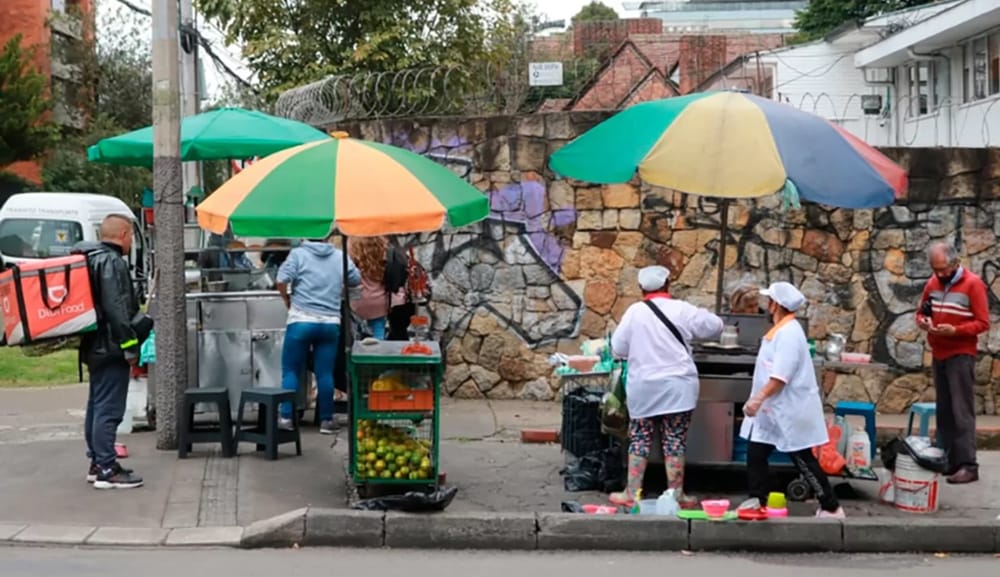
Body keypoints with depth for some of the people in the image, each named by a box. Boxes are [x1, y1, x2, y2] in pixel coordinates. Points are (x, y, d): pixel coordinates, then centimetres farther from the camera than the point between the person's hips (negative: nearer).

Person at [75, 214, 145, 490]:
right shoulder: (112, 262, -15)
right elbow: (116, 308, -23)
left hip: (94, 346, 11)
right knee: (109, 410, -9)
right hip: (110, 346, -11)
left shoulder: (93, 259, 17)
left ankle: (97, 464, 23)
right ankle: (107, 470, -8)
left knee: (96, 407, 15)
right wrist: (130, 345, -21)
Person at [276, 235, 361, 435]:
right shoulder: (340, 257, 7)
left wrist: (287, 300, 7)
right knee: (325, 373, 6)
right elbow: (356, 280, 18)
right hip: (331, 323, 2)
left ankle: (286, 417, 3)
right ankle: (326, 420, 9)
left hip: (301, 320, -2)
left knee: (291, 370, 6)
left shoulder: (298, 254, -2)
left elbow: (281, 281, -11)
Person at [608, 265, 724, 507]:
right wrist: (690, 331, 23)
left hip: (643, 387, 1)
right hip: (676, 386, -1)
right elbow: (715, 326, 4)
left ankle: (631, 493, 13)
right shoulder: (682, 310, -6)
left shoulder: (634, 311, -4)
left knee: (639, 439, 10)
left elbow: (618, 348, 1)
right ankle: (676, 494, 10)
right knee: (675, 441, 5)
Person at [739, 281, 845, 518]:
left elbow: (781, 376, -27)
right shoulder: (780, 330, 12)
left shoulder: (789, 333, -20)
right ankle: (757, 499, 17)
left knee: (803, 460, -2)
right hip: (772, 407, 10)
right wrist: (759, 400, 19)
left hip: (790, 410, -10)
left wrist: (759, 398, -31)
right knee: (755, 452, 8)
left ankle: (832, 508, 7)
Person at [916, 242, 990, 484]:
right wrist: (923, 321, -5)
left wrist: (955, 330, -24)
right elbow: (921, 312, 18)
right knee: (944, 411, 8)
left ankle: (968, 465, -8)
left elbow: (983, 323, -11)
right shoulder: (932, 283, 9)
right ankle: (949, 461, 13)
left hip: (961, 356, -6)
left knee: (962, 411, -9)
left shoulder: (973, 284, -9)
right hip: (938, 355, 6)